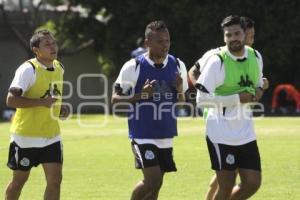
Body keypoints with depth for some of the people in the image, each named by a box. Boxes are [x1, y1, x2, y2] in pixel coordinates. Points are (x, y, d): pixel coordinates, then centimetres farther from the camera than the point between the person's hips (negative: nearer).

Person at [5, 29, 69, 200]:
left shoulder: (59, 68, 7)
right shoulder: (28, 69, -17)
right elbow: (11, 100, -25)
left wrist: (59, 109, 6)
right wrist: (42, 102, -30)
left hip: (52, 136, 6)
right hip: (26, 136, -6)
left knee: (55, 180, -4)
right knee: (19, 180, 7)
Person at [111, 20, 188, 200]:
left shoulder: (178, 66, 5)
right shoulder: (133, 67, -10)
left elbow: (182, 103, 15)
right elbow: (115, 99, -4)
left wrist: (180, 91, -8)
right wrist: (141, 95, -19)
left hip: (167, 137, 5)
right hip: (143, 136, -5)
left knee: (154, 185, 7)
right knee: (153, 180, -17)